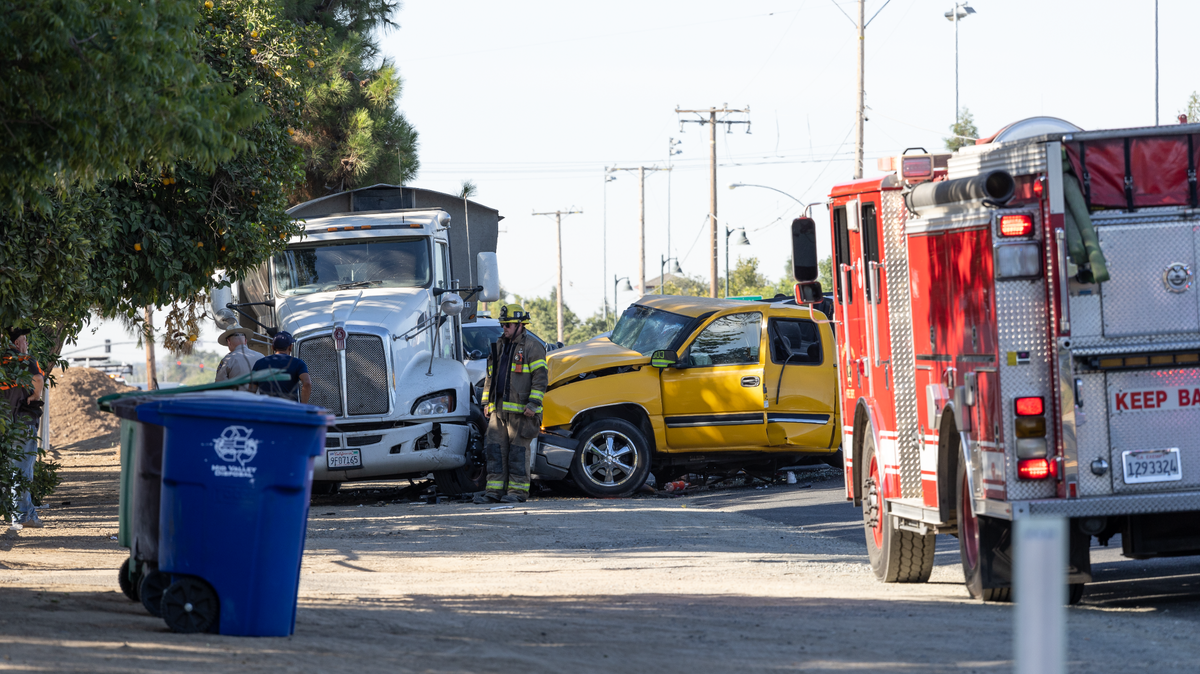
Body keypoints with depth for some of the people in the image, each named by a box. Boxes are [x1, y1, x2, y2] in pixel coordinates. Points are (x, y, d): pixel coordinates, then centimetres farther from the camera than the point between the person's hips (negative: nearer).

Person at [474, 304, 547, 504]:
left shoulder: (532, 347, -3)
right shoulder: (499, 346, 18)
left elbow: (540, 377, -8)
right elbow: (490, 376, 23)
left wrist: (533, 404, -15)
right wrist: (487, 403, 17)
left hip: (520, 412, -7)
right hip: (498, 410, 7)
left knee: (518, 450, -4)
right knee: (495, 449, 3)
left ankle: (518, 491, 0)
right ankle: (494, 491, 4)